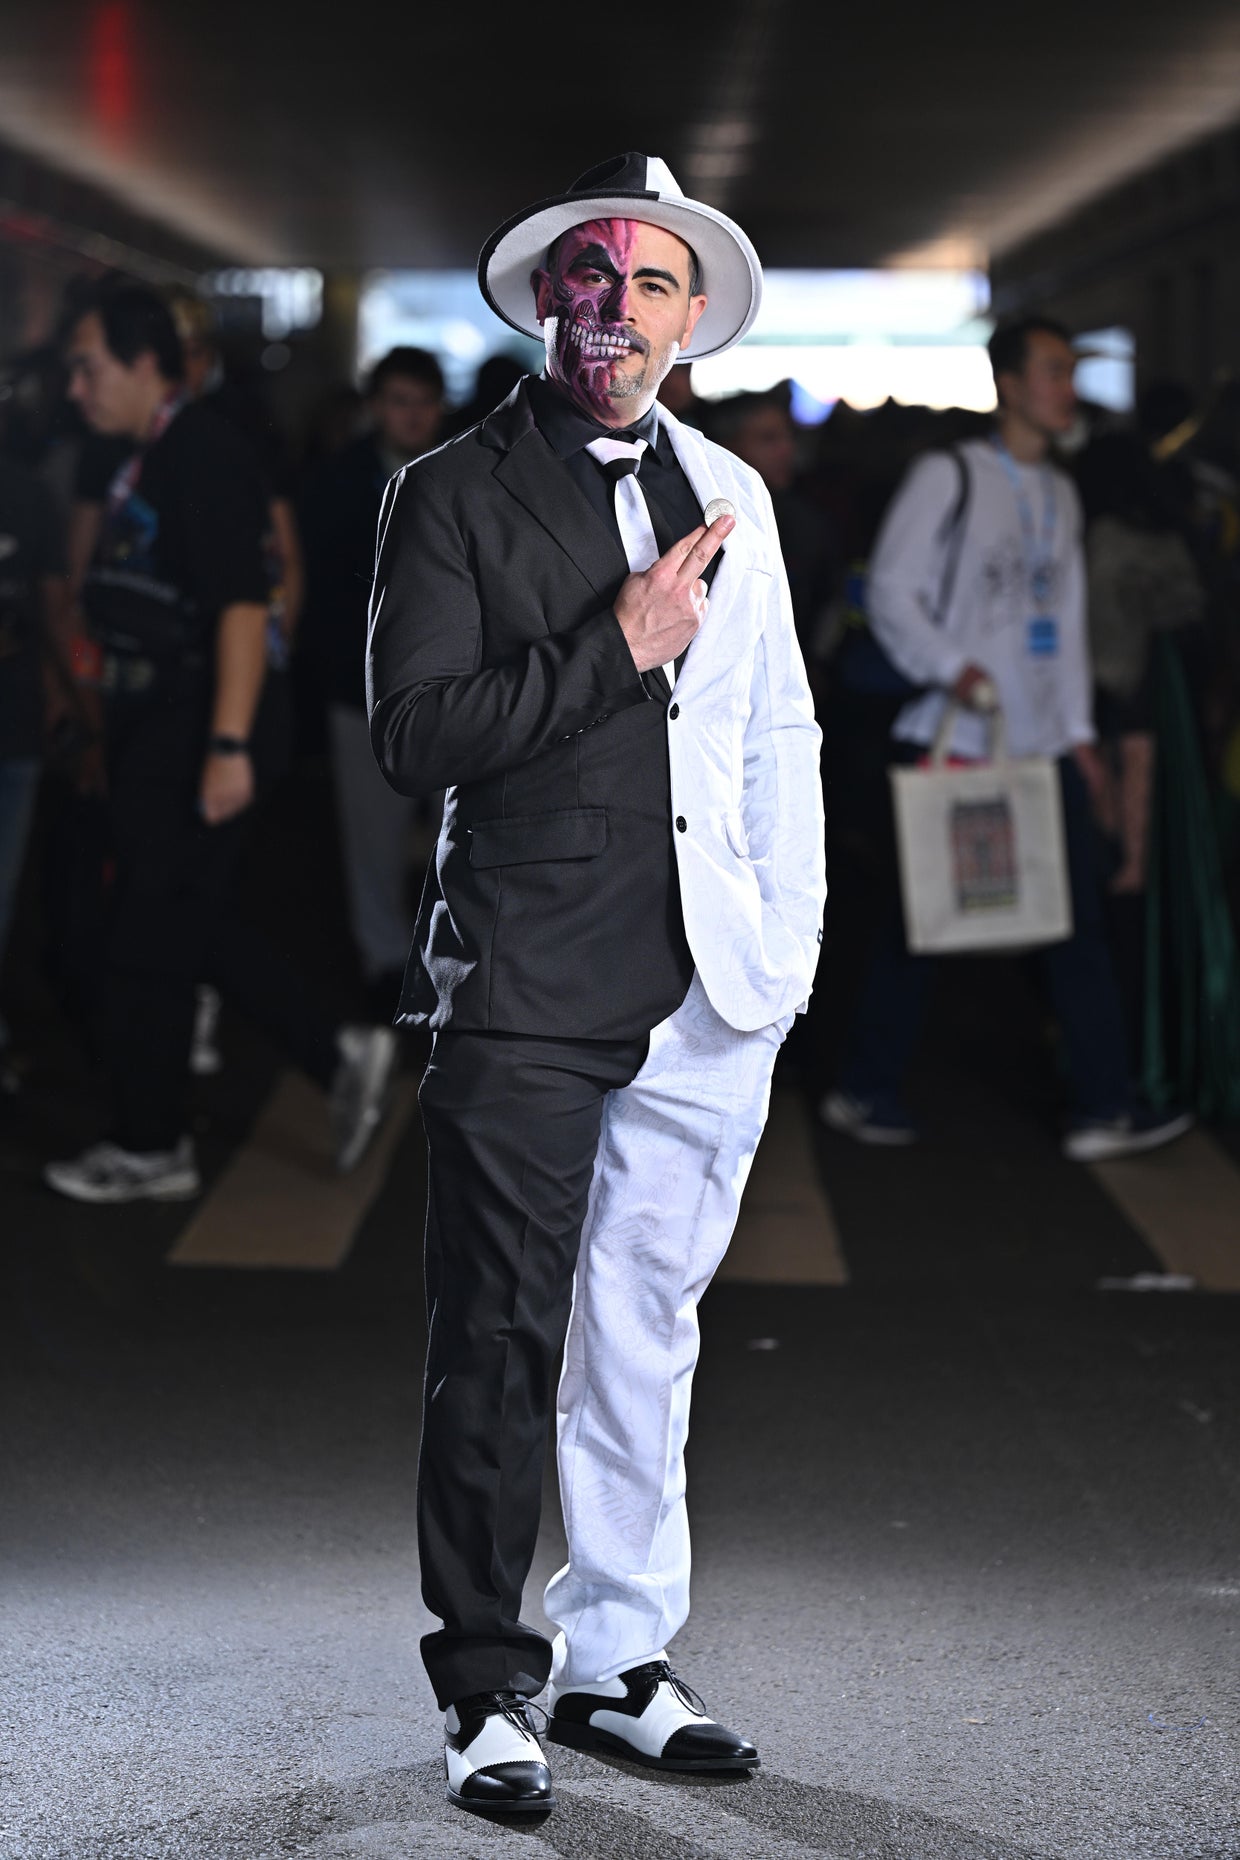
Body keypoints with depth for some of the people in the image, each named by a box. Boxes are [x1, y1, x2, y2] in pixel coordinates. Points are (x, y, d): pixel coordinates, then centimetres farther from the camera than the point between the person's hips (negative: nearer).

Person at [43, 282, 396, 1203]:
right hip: (151, 729, 10)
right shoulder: (150, 461, 14)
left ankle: (151, 1149, 11)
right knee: (192, 928, 15)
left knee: (153, 941, 0)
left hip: (191, 735, -10)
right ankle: (342, 1055, 22)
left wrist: (229, 745, -26)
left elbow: (242, 605, -22)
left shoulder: (203, 456, -16)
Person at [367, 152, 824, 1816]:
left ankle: (619, 1663, 21)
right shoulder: (454, 495, 0)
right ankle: (487, 1690, 11)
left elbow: (781, 735, 19)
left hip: (711, 994, 4)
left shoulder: (731, 497, 16)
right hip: (528, 992, -4)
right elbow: (415, 735, -10)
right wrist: (618, 646, -13)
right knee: (501, 1348, -1)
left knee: (647, 1335, 11)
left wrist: (791, 943, 11)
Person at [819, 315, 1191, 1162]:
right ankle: (865, 1090, 17)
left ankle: (1105, 1107, 2)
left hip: (1042, 745, 6)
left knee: (1079, 919, 0)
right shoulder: (948, 476, -5)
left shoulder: (1061, 494, 16)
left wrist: (1079, 730, 14)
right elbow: (893, 590, -8)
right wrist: (949, 667, -21)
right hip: (953, 740, -6)